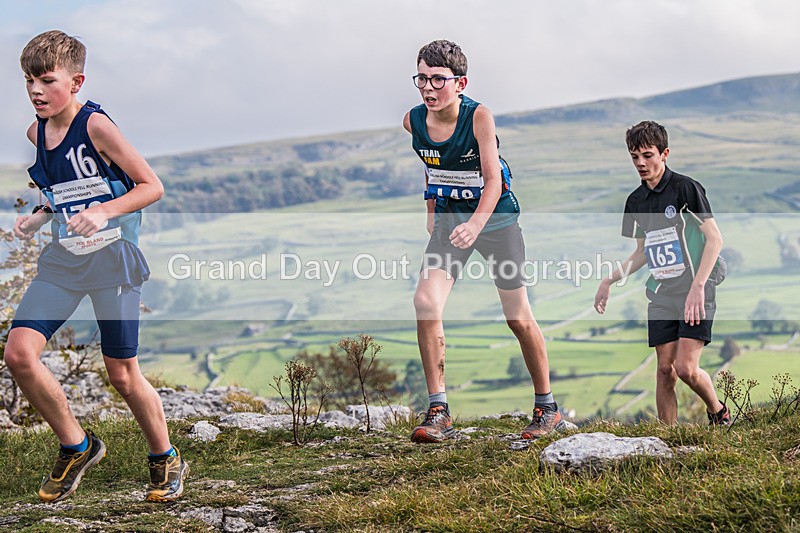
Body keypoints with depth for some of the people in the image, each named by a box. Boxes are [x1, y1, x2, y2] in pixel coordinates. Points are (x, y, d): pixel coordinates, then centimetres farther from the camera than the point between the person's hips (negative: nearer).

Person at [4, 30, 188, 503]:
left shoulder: (96, 126, -14)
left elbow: (152, 186, -12)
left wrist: (103, 212, -25)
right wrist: (40, 216, 4)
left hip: (112, 259, -6)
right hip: (63, 260, 6)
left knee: (122, 373, 1)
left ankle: (166, 459, 25)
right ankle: (77, 446, 9)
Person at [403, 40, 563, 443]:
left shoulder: (479, 117, -22)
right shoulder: (413, 121, -8)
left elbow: (493, 181, -29)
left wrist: (475, 224, -45)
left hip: (495, 216, -4)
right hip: (448, 218, 4)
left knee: (518, 317, 2)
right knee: (425, 302, -16)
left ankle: (546, 407, 21)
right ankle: (438, 412, -11)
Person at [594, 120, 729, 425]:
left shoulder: (685, 188, -9)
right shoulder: (636, 201, 11)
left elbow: (714, 239, -12)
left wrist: (698, 286, -20)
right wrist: (609, 281, 13)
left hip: (695, 293, -6)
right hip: (661, 294, 6)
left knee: (686, 368, -14)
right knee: (665, 369, 2)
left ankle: (718, 412, 14)